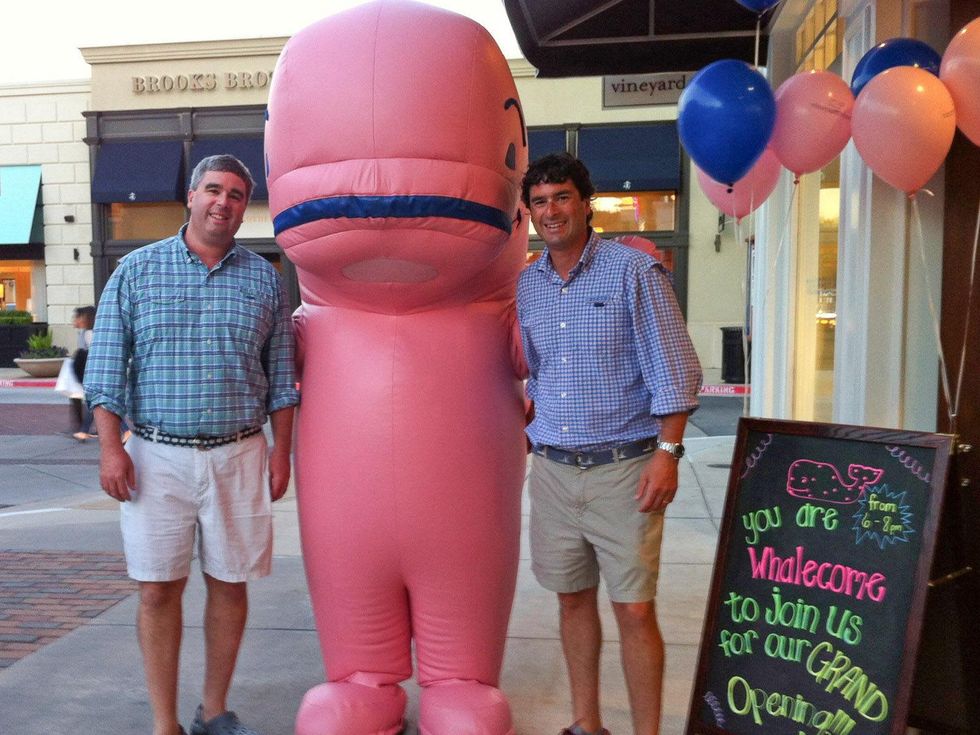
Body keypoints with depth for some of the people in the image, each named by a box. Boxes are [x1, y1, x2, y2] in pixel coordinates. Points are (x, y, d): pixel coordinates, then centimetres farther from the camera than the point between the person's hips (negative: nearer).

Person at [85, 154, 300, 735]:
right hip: (157, 454, -1)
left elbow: (281, 375, 8)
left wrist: (281, 450, 3)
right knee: (158, 589, 3)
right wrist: (112, 448, -5)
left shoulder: (264, 278, 7)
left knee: (230, 583, 8)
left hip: (239, 456, 1)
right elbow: (107, 367, 3)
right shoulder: (136, 270, 4)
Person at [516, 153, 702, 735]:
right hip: (552, 468, 5)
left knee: (635, 611, -1)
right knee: (573, 599, 14)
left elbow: (673, 370, -8)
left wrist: (667, 453, -14)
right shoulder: (526, 285, 9)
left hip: (623, 468, -5)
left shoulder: (634, 270, -6)